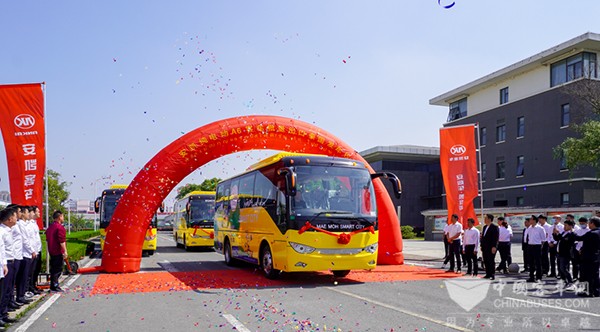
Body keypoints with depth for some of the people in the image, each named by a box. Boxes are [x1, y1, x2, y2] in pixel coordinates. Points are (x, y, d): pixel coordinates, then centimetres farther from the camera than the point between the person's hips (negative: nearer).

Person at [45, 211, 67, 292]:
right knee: (58, 269, -4)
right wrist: (65, 251, -18)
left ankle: (53, 285, 20)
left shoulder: (50, 227, 14)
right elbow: (62, 241, -20)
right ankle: (54, 286, -3)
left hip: (51, 251, 9)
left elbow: (47, 239, 21)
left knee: (54, 268, 15)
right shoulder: (60, 227, -16)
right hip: (58, 252, -9)